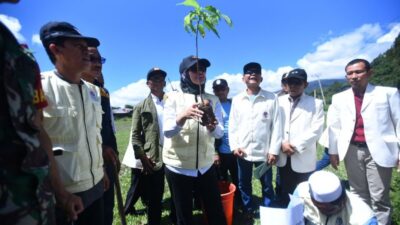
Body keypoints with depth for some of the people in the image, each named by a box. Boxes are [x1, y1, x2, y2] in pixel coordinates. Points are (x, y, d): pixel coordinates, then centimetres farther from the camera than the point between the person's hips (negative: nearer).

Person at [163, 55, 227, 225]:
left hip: (205, 166, 2)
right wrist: (182, 116, -34)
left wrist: (212, 126, -29)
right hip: (177, 167, -2)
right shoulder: (173, 97, -4)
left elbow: (220, 133, -6)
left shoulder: (213, 100, 4)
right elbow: (167, 131, -14)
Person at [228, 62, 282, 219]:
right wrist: (234, 145, -4)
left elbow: (277, 126, -4)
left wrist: (274, 150, -8)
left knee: (267, 186, 13)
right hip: (243, 152, 2)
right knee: (244, 185, 16)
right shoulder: (237, 100, 5)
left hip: (264, 152, -2)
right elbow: (232, 125, 5)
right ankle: (248, 212, 37)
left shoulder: (271, 98, -2)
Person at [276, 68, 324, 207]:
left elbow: (316, 130, -9)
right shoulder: (279, 102, 7)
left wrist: (295, 145, -15)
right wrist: (282, 143, -12)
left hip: (304, 158, -2)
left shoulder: (316, 104, 1)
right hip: (284, 157, 3)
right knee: (285, 193, 16)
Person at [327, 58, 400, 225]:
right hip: (352, 151, 3)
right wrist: (333, 151, 5)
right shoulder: (339, 98, 6)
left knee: (379, 198, 5)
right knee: (358, 196, 16)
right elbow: (334, 126, 7)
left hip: (378, 151, -2)